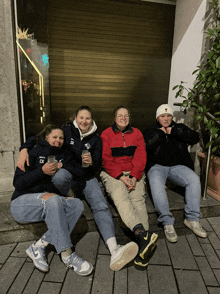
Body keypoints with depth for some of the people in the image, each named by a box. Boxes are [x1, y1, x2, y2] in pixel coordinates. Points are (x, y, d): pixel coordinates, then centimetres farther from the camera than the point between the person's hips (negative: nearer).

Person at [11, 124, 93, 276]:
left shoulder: (64, 155, 15)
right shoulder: (34, 152, 1)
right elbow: (18, 183, -7)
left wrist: (63, 166, -9)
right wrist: (42, 171, -19)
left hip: (49, 205, 5)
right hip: (22, 203, -5)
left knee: (77, 204, -22)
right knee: (53, 199, -36)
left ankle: (39, 246, -20)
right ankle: (67, 255, -30)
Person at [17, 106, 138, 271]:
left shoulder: (96, 139, 4)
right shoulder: (66, 131, -1)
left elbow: (98, 166, 5)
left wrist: (92, 163, -19)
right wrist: (24, 149, -17)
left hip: (88, 178, 1)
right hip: (69, 174, -1)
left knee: (101, 207, -24)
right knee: (60, 175, -40)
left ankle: (114, 252, -34)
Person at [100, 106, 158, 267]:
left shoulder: (137, 133, 13)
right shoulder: (106, 134, 6)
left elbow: (141, 157, 4)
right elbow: (106, 160, -3)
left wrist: (134, 177, -12)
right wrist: (120, 176, -15)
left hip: (134, 174, 3)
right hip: (112, 173, -2)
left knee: (138, 199, -25)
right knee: (120, 198, -31)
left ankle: (142, 241, -37)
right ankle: (144, 234, -48)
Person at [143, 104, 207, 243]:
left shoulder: (179, 128, 16)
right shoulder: (151, 131, 12)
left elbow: (195, 138, -2)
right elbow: (146, 146, -8)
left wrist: (174, 131, -8)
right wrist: (160, 133, -7)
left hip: (177, 166, 2)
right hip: (157, 166, -2)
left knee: (194, 179, -27)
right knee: (156, 184, -35)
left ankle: (192, 219, -17)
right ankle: (167, 223, -28)